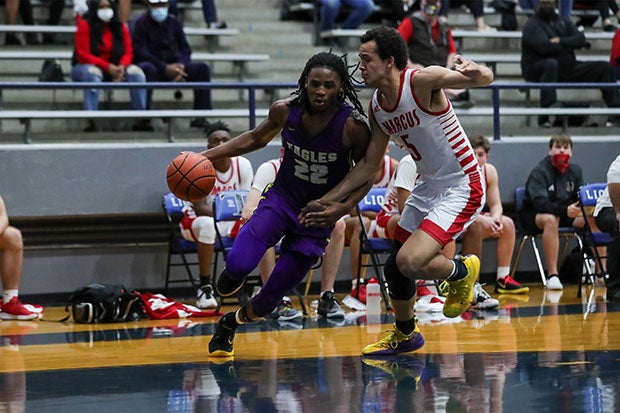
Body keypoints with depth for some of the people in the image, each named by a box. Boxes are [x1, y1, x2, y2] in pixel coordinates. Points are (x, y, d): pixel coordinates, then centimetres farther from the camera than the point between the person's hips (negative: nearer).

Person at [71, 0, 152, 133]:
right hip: (86, 67, -4)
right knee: (93, 73, -39)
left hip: (114, 69, 4)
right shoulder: (85, 26, -10)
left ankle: (140, 119, -25)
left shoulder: (120, 27, 4)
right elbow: (83, 55, -15)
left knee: (136, 72, -20)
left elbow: (128, 52, 1)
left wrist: (122, 67, -23)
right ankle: (90, 121, -46)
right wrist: (108, 67, -24)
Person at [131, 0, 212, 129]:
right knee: (148, 69, -40)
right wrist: (165, 68, -22)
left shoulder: (173, 22, 12)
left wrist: (181, 66, -15)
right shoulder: (142, 22, -4)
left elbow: (185, 49, 9)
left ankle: (200, 117, -16)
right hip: (152, 64, -5)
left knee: (203, 68, -13)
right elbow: (140, 52, -14)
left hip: (172, 66, 5)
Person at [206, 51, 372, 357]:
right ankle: (232, 276, 16)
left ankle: (230, 324, 33)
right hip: (281, 198, 1)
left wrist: (343, 208, -25)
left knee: (270, 298, 1)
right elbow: (257, 138, 9)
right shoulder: (285, 111, -12)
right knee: (239, 263, -23)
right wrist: (208, 156, 2)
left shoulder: (353, 127, -21)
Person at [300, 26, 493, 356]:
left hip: (461, 189, -8)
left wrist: (476, 72, -52)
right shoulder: (376, 106, 2)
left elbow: (485, 79, -27)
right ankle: (404, 335, 38)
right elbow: (369, 163, 12)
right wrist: (333, 201, 11)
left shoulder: (422, 81, -21)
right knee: (395, 268, 13)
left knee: (410, 262, -23)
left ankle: (461, 271, 8)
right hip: (427, 186, 8)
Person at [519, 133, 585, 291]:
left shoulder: (575, 171, 8)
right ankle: (552, 275, -39)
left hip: (566, 214, 6)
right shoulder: (539, 171, -13)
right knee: (551, 219, -40)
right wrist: (564, 211, -41)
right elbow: (539, 202, -27)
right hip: (534, 216, -6)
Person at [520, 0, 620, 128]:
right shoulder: (532, 25, -3)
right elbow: (544, 47, -20)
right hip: (537, 72, -7)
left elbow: (580, 40, 0)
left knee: (605, 67, -1)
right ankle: (545, 116, -50)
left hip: (567, 69, 7)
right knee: (551, 63, -42)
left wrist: (561, 41, -19)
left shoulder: (564, 22, 16)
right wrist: (569, 45, -6)